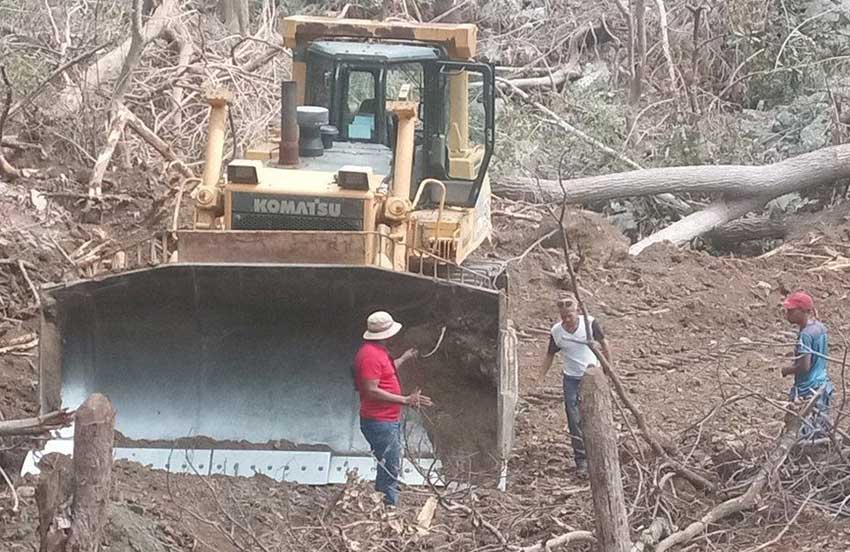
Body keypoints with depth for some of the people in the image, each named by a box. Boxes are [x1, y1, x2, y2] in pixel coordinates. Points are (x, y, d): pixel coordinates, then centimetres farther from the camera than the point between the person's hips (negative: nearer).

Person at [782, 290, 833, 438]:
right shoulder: (820, 327, 6)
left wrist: (787, 370, -7)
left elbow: (804, 366, -24)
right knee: (821, 431, 14)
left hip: (807, 392, -9)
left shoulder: (805, 334, -21)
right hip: (823, 386, 9)